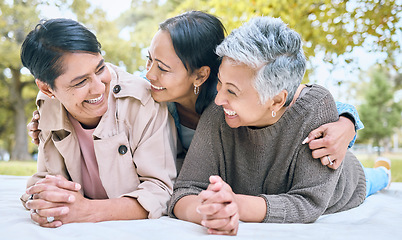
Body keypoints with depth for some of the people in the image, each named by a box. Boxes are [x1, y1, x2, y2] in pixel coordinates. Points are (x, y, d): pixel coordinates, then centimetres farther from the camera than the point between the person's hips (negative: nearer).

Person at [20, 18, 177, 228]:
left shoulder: (145, 102, -20)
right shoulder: (48, 108, -6)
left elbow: (159, 190, -20)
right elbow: (43, 178, 0)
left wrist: (86, 210, -31)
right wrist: (40, 200, -24)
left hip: (139, 229, -3)